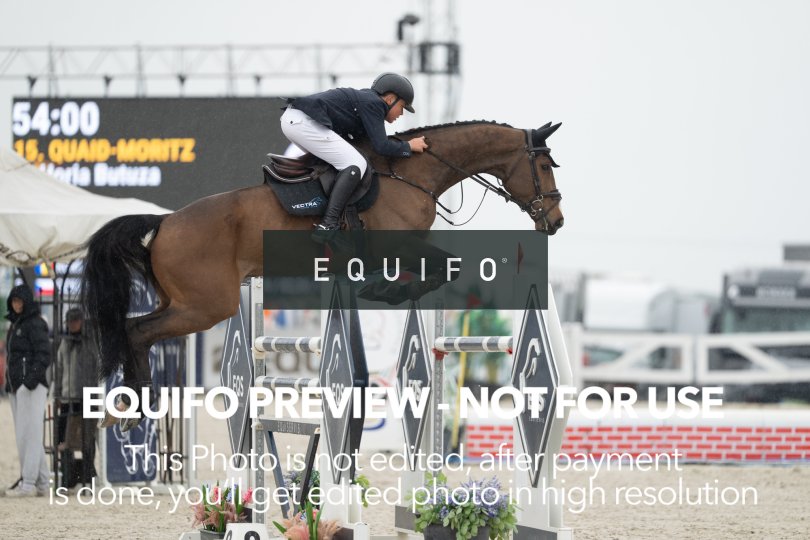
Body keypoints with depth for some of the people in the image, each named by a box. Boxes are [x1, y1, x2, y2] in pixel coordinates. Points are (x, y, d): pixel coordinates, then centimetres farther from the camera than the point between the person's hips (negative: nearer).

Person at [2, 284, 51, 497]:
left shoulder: (35, 323, -6)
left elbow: (44, 354, -15)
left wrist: (33, 377, -25)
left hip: (32, 386, -9)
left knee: (28, 434, -12)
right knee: (24, 434, 8)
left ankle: (29, 483, -14)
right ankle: (41, 483, 10)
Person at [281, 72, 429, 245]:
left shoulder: (365, 99, 25)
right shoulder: (373, 103, -4)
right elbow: (381, 146, -9)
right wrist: (409, 146, 5)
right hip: (303, 122, -11)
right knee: (356, 164, -12)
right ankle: (328, 224, -22)